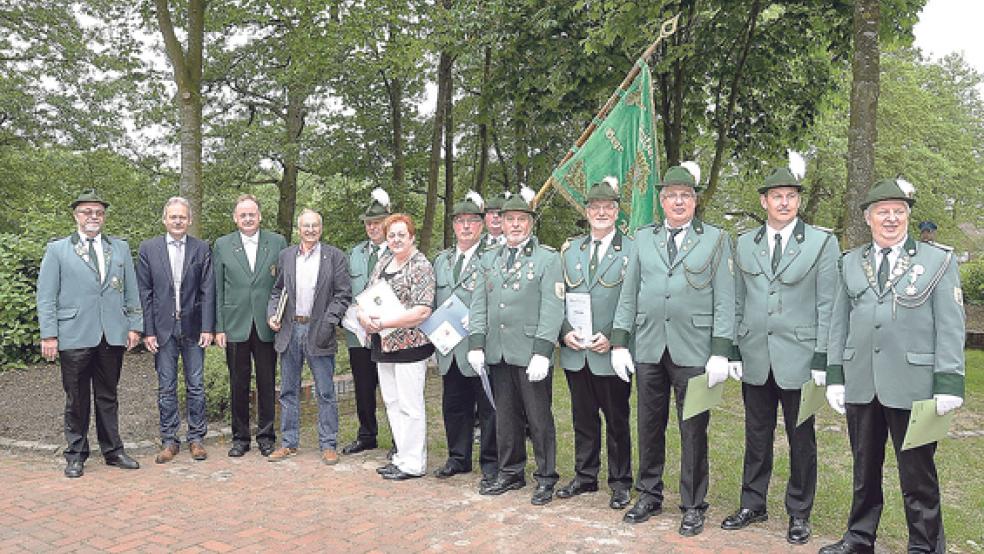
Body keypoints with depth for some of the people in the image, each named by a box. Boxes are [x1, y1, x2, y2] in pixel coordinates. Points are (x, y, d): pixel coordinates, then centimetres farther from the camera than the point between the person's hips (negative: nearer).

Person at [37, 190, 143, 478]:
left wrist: (134, 325, 5)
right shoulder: (57, 250, 5)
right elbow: (45, 296, 2)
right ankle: (76, 455, 18)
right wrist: (48, 335, -5)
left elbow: (131, 291, 13)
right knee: (76, 400, 6)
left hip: (113, 336, 2)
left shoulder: (120, 248, 12)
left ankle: (113, 451, 20)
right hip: (75, 337, -2)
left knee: (108, 397, 11)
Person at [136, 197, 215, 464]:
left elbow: (208, 291, 0)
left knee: (196, 386, 6)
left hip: (193, 327, 0)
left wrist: (207, 328, -6)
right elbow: (144, 293, 1)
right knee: (166, 388, 7)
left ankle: (196, 438, 17)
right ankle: (169, 441, 17)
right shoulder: (148, 248, 2)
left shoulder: (201, 249, 2)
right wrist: (148, 331, -5)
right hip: (163, 328, 0)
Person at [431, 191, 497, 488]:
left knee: (488, 408, 2)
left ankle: (490, 464, 13)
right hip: (450, 349, 6)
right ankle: (458, 458, 29)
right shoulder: (441, 260, 17)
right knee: (454, 406, 15)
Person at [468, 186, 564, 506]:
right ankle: (511, 473, 27)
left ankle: (545, 479, 16)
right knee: (506, 417, 13)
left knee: (539, 419, 3)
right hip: (497, 354, 5)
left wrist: (542, 352, -17)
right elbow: (479, 304, 12)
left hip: (530, 355, -5)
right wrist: (476, 344, 2)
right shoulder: (490, 260, 14)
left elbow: (552, 309, -10)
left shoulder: (548, 259, -3)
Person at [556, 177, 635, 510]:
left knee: (617, 421, 7)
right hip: (575, 353, 4)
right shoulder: (570, 250, 11)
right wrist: (565, 332, -4)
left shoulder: (632, 251, -3)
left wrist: (613, 339, -15)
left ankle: (620, 482, 20)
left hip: (611, 354, -4)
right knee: (583, 418, 14)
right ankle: (585, 476, 28)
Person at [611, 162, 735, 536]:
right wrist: (619, 342, 4)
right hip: (649, 349, 3)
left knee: (693, 431, 4)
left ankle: (693, 506, 19)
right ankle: (649, 497, 27)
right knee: (650, 427, 12)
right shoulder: (643, 239, 11)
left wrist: (720, 352, -8)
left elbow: (724, 299, -2)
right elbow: (628, 294, 10)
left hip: (693, 350, -3)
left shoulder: (716, 239, 3)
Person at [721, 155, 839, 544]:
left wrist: (822, 359, -9)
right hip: (755, 358, 3)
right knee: (757, 435, 13)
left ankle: (799, 513, 23)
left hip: (799, 357, -3)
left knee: (801, 439, 8)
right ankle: (753, 504, 27)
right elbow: (737, 303, 9)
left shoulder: (822, 243, -2)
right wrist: (733, 351, 5)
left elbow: (827, 305, -4)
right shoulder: (744, 244, 7)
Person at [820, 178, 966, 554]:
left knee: (917, 473, 5)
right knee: (864, 467, 15)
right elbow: (838, 323, 10)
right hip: (860, 383, 3)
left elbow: (950, 326, -3)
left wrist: (948, 382, -9)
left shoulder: (938, 260, 2)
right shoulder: (850, 263, 10)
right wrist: (835, 375, 6)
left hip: (912, 385, -3)